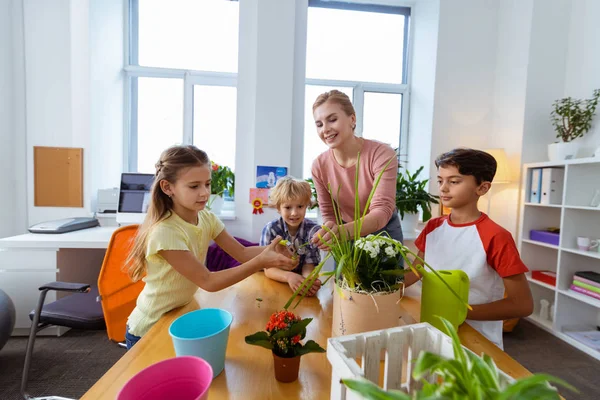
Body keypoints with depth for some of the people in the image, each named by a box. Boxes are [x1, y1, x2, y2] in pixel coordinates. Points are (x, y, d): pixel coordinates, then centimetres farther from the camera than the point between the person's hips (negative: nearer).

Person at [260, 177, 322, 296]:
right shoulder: (270, 229, -11)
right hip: (276, 283, 0)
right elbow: (268, 269, -14)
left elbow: (308, 266, -11)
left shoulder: (313, 230, -9)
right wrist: (289, 276, -34)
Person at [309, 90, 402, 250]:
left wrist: (344, 230, -51)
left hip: (384, 231, -2)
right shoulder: (319, 165, -16)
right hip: (346, 238, 2)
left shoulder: (382, 154, -26)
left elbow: (382, 210, -34)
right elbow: (328, 214, -6)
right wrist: (332, 235, -27)